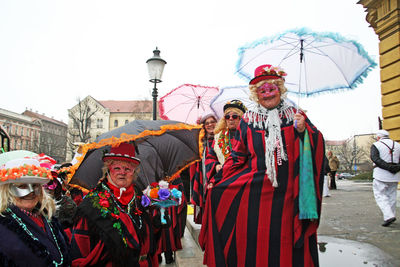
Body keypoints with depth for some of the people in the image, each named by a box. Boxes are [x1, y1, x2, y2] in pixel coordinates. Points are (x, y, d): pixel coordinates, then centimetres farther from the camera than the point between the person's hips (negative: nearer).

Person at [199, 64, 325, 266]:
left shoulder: (295, 115, 6)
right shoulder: (248, 120, 7)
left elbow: (316, 147, 3)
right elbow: (237, 156, 10)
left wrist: (304, 131, -17)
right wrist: (223, 184, 3)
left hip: (287, 191, 0)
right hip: (254, 190, 1)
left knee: (285, 245, 6)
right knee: (254, 242, -1)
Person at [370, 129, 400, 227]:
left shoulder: (376, 145, -2)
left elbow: (375, 158, -18)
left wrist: (388, 167, -21)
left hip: (381, 175, -5)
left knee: (380, 196, -2)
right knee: (392, 196, 14)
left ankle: (388, 216, -16)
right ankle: (391, 215, 20)